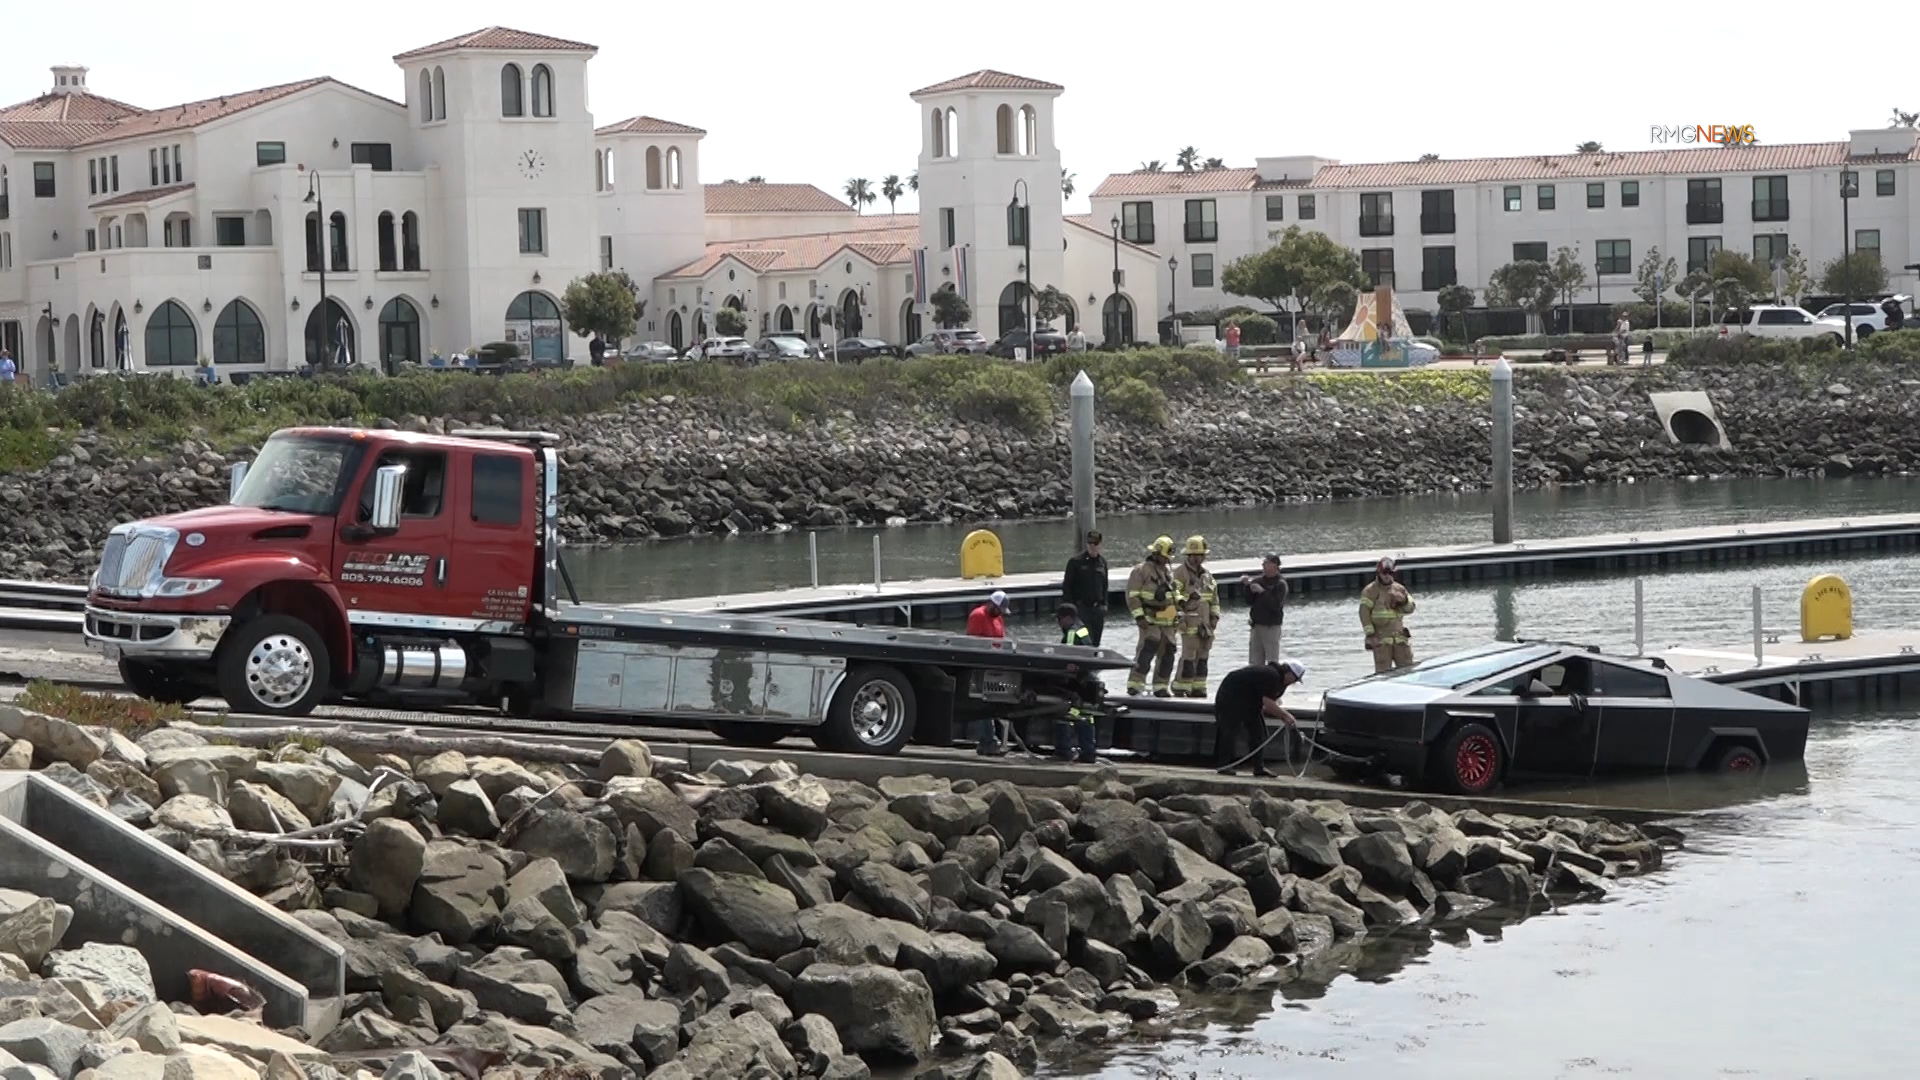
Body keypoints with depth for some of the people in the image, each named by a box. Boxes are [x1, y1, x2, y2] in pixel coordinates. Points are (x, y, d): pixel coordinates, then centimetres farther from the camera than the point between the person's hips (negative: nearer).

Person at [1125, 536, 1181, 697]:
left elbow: (1176, 595, 29)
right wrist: (1139, 616, -18)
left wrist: (1178, 615, 19)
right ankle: (1135, 683, -18)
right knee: (1147, 650, -20)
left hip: (1169, 622, 7)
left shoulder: (1168, 573, 19)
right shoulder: (1141, 570, -6)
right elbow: (1132, 595, -11)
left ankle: (1161, 686, 15)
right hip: (1151, 621, -7)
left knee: (1167, 655, 7)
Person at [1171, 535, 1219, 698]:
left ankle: (1198, 687, 13)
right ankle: (1180, 688, -5)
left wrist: (1215, 616, 15)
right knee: (1189, 655, -11)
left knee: (1202, 656, 7)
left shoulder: (1206, 574, 18)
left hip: (1205, 622, 7)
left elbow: (1214, 597, 24)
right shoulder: (1180, 572, -6)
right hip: (1190, 622, -7)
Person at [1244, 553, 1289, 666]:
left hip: (1271, 627, -6)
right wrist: (1246, 585, -8)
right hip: (1256, 626, 6)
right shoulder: (1259, 580, 8)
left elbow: (1276, 605, -20)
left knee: (1272, 663, -2)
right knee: (1255, 663, 9)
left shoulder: (1280, 584, -9)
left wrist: (1262, 591, -23)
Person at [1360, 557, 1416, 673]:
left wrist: (1404, 600, -9)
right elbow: (1364, 613, -9)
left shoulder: (1399, 589, 13)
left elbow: (1410, 609, 14)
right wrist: (1370, 634, -15)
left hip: (1400, 637, 5)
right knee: (1383, 671, -9)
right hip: (1381, 639, -5)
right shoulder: (1370, 590, -4)